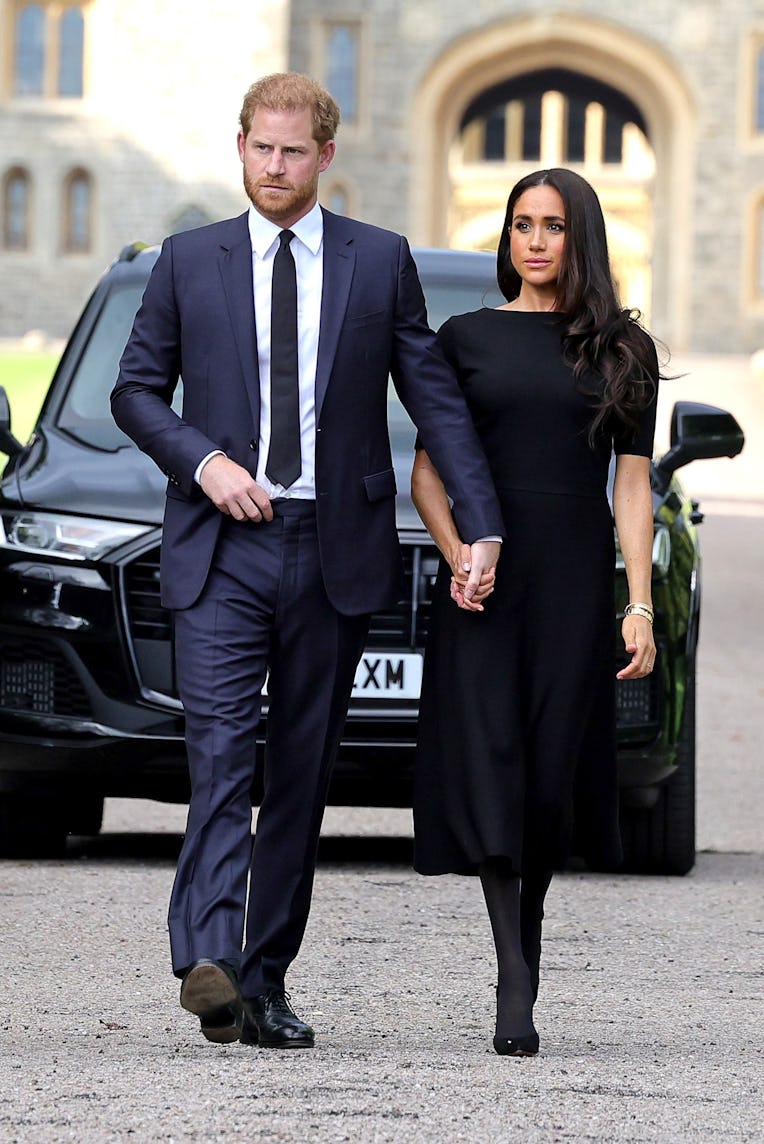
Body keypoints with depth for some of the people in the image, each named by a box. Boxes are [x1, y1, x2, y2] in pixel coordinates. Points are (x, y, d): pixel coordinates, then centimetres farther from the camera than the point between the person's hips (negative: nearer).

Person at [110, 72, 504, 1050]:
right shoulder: (189, 261, 7)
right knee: (220, 749, -16)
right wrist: (202, 460, -8)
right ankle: (209, 961, -28)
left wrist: (482, 527, -4)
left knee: (302, 767, 4)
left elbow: (435, 398, 5)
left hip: (333, 554, 1)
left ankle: (266, 980, 11)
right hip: (221, 547, -1)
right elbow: (136, 390, 11)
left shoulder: (381, 263, 7)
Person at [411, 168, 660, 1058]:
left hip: (574, 584, 0)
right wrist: (455, 556, -10)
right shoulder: (465, 339, 8)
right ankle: (515, 985, -12)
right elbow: (427, 470, 7)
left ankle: (527, 938, 22)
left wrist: (640, 607, -2)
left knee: (554, 773, 0)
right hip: (483, 586, 0)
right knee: (490, 771, -9)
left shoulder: (622, 350, 8)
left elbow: (632, 484, 6)